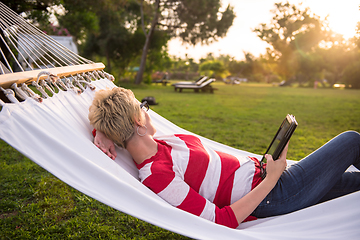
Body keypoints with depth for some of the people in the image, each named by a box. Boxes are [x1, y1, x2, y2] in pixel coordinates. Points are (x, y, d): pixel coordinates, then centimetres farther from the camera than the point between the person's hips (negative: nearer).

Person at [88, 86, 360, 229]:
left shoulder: (150, 144, -4)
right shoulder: (157, 176, -29)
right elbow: (222, 221, -28)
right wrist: (271, 178, -21)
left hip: (255, 169, 8)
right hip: (275, 197, -8)